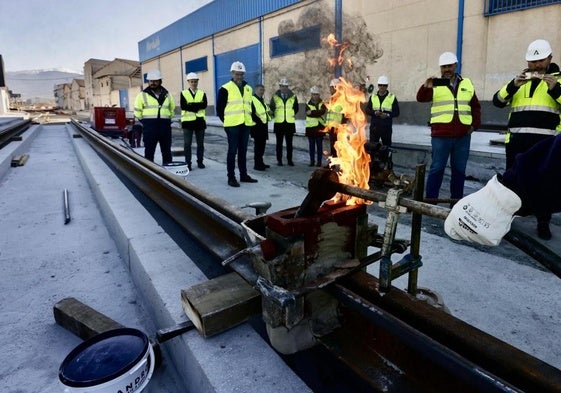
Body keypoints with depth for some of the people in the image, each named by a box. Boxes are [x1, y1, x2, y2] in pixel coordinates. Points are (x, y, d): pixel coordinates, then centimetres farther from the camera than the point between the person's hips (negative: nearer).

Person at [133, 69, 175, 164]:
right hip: (149, 128, -3)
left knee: (167, 151, 9)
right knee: (149, 151, 0)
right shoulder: (142, 95, 2)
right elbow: (137, 111, 4)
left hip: (165, 126, 3)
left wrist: (167, 119, 13)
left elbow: (172, 109, 23)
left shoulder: (167, 95, 11)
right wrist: (145, 123, 2)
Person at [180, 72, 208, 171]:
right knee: (187, 144, -2)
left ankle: (200, 161, 18)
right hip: (188, 121, -2)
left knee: (200, 143, 7)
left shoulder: (202, 93, 10)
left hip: (200, 121, 2)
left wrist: (191, 105, -15)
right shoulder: (184, 93, 6)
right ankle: (188, 163, 4)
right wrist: (197, 106, -13)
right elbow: (183, 106, -10)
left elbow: (204, 104, -9)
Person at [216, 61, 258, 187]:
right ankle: (231, 177, 3)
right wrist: (227, 121, -1)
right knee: (232, 151, -3)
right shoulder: (225, 89, -5)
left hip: (245, 125, 6)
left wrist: (249, 119, 13)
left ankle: (243, 175, 21)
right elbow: (219, 108, -3)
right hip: (232, 125, -5)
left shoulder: (248, 89, 13)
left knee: (243, 151, 12)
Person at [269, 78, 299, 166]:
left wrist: (293, 115, 9)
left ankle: (289, 160, 9)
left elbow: (296, 108, 17)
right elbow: (271, 108, 11)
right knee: (279, 143, 3)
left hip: (290, 123, 0)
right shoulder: (275, 96, 6)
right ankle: (279, 160, 9)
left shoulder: (293, 97, 8)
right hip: (279, 123, 0)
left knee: (289, 143, 2)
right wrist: (274, 115, 6)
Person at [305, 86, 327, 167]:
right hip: (310, 126, 1)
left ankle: (319, 161, 7)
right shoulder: (308, 104, 7)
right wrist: (318, 113, -15)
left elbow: (322, 111, -13)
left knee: (319, 144, 1)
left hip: (320, 126, -1)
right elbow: (308, 113, -10)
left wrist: (312, 112, -14)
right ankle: (312, 160, 11)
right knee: (311, 145, 4)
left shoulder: (322, 103, 7)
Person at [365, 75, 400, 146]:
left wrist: (387, 115, -15)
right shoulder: (373, 97, 12)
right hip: (374, 126, 1)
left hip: (386, 127, -1)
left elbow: (397, 112, 3)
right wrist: (375, 113, -13)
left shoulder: (392, 98, 6)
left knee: (387, 144, 4)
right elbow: (367, 110, 7)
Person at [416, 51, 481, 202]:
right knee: (437, 168, -2)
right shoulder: (435, 84, 3)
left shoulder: (467, 84, 14)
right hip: (441, 134, -4)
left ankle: (457, 200, 19)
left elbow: (475, 106, 19)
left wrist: (475, 124, 7)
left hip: (463, 135, 4)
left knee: (459, 169, 9)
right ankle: (430, 200, 4)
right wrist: (426, 87, -35)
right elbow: (421, 98, -15)